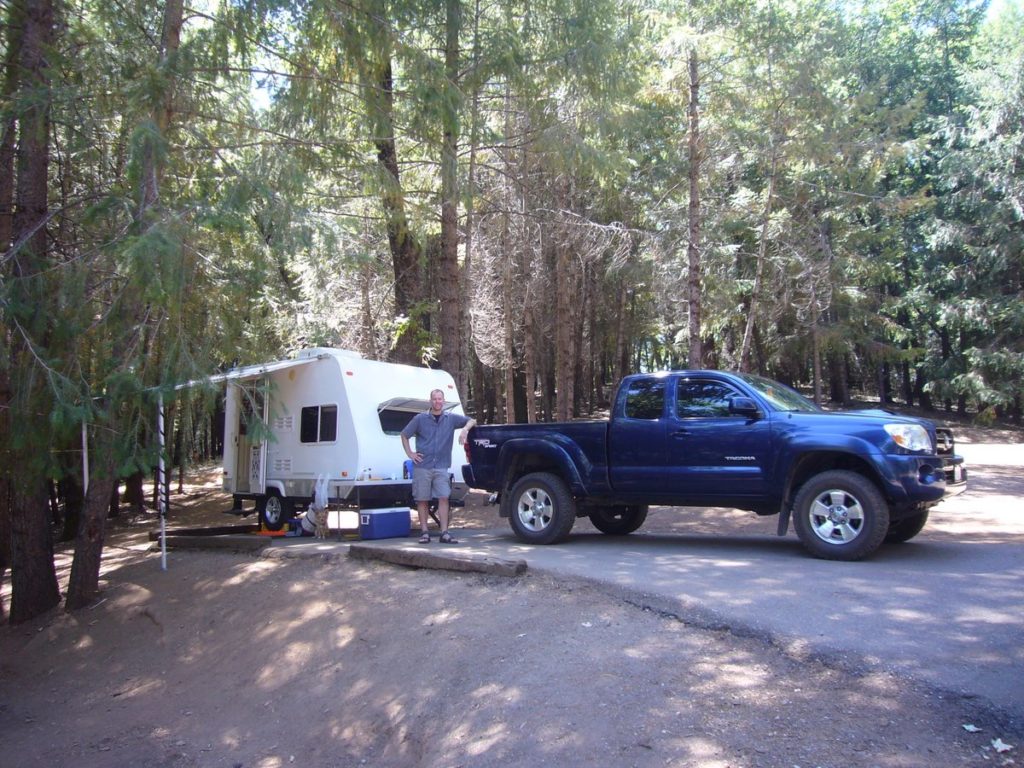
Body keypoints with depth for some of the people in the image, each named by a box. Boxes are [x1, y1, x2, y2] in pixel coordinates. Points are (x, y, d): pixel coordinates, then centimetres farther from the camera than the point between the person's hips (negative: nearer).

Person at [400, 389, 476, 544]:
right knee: (422, 500, 2)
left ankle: (444, 533, -4)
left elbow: (472, 421, 10)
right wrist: (410, 453, 2)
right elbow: (404, 435, 11)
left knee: (443, 498, -7)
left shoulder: (451, 418, 6)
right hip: (422, 466, -1)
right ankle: (424, 532, 11)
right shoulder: (420, 418, 3)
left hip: (441, 467, 1)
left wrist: (465, 429, -11)